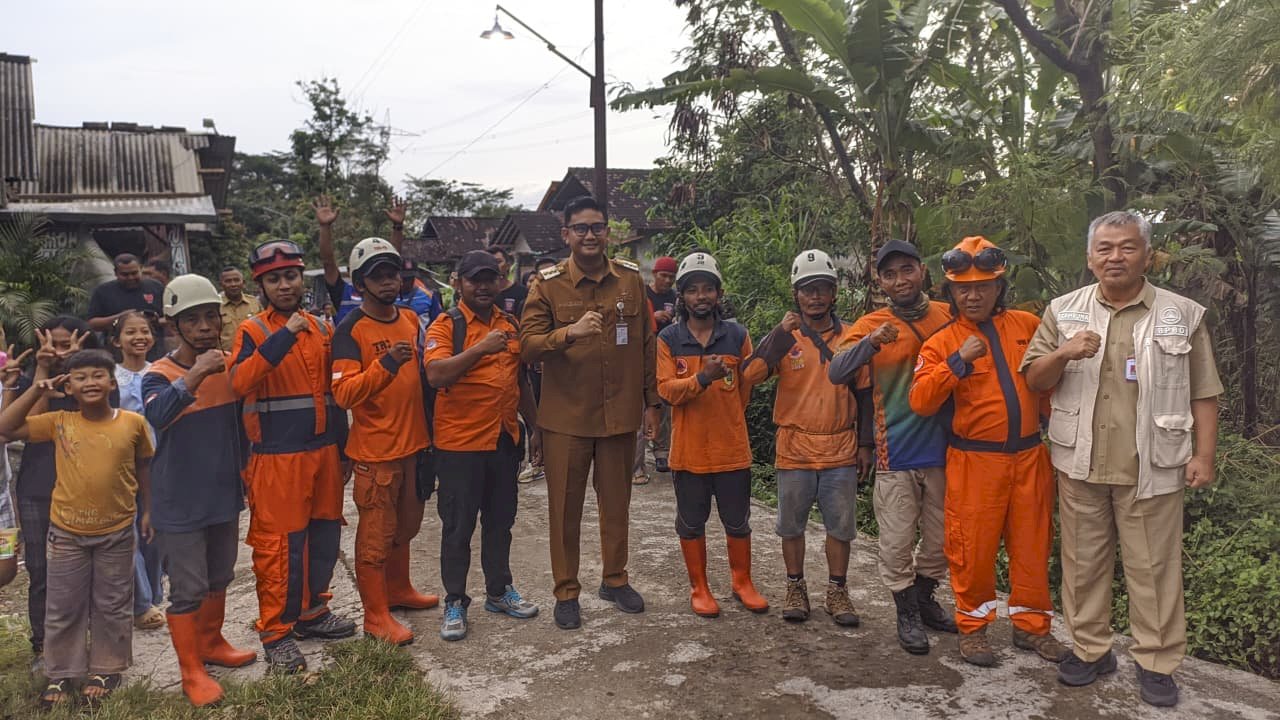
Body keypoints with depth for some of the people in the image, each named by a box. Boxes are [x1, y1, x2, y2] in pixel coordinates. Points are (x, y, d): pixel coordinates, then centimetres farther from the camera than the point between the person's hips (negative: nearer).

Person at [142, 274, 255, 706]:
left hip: (224, 495, 5)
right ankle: (191, 672, 19)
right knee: (188, 590, 4)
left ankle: (211, 643, 41)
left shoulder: (230, 365, 0)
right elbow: (156, 416, -38)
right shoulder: (159, 374, -15)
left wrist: (245, 470, 18)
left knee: (219, 578, 20)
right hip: (179, 504, -5)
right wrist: (196, 375, -48)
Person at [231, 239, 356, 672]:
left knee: (324, 535, 14)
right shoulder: (254, 331, -5)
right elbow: (239, 382, -23)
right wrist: (284, 336, -29)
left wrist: (341, 444, 17)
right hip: (278, 456, -5)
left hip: (324, 449, 6)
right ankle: (275, 633, 12)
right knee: (280, 544, -1)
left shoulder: (321, 328, 10)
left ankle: (312, 612, 31)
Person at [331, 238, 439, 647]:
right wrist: (386, 363, -31)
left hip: (413, 443, 7)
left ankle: (398, 589, 38)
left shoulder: (411, 319, 8)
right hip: (375, 449, -7)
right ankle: (376, 615, 14)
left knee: (405, 525, 20)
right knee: (376, 533, 3)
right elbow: (344, 393, -21)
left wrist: (427, 430, 16)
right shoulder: (351, 330, -13)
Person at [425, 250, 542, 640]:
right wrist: (481, 348, -32)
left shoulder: (510, 325, 10)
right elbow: (436, 375, -24)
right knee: (458, 527, 5)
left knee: (501, 520, 16)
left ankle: (499, 590, 31)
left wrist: (536, 428, 17)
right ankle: (455, 603, 18)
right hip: (460, 443, -5)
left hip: (504, 441, 6)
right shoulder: (446, 326, -7)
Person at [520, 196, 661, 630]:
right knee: (565, 508, 7)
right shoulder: (548, 285, -5)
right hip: (566, 416, -2)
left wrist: (651, 402, 9)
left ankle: (615, 580, 33)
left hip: (621, 413, 2)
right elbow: (527, 346, -12)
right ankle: (566, 592, 23)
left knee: (617, 503, 14)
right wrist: (569, 333, -30)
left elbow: (647, 344, 9)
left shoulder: (631, 279, 3)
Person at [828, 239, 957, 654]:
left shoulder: (950, 317, 2)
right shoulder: (871, 325, -5)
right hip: (895, 453, -3)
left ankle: (925, 600, 38)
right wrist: (872, 342, -34)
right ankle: (907, 615, 24)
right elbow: (837, 373, -19)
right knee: (897, 541, 4)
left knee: (941, 538, 16)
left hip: (944, 447, 3)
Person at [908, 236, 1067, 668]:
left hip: (1029, 457, 3)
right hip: (975, 463, -3)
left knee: (1032, 544, 12)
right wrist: (958, 362, -23)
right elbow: (920, 401, -13)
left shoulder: (1028, 325, 5)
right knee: (973, 547, 4)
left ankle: (1031, 626, 29)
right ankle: (973, 627, 23)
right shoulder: (942, 342, -3)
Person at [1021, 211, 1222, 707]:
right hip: (1080, 463, 2)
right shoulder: (1063, 311, 5)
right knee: (1083, 561, 11)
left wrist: (1203, 455, -2)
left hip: (1152, 467, -1)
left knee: (1153, 567, 6)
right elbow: (1033, 380, 4)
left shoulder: (1183, 315, 3)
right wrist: (1063, 354, -16)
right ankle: (1090, 649, 25)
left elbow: (1203, 393, 4)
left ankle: (1156, 662, 20)